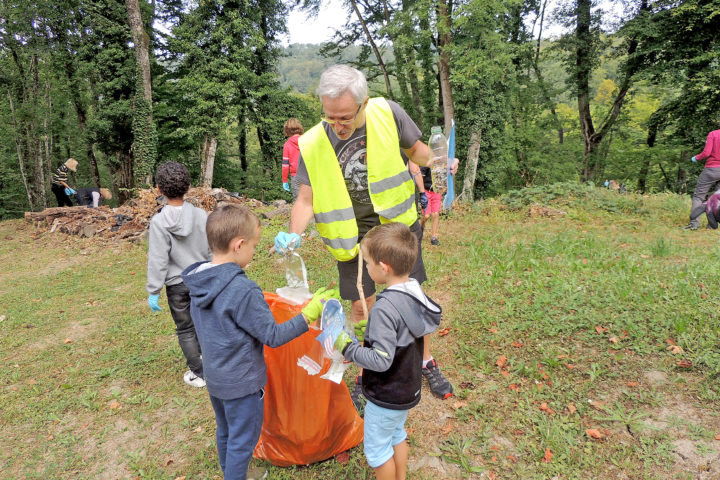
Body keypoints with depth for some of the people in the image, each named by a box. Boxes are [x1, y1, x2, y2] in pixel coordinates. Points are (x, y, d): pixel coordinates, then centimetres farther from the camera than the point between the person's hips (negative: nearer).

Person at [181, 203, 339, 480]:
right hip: (242, 383, -8)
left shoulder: (198, 282, -5)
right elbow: (273, 337, -25)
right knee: (243, 441, 13)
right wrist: (309, 314, -18)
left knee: (225, 433, 28)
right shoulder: (243, 290, -31)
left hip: (214, 378, 8)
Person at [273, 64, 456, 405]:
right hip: (354, 235, 0)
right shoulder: (312, 145, -14)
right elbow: (306, 199, -9)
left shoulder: (387, 113, -12)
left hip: (398, 224, 1)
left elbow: (415, 149, 4)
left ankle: (426, 362, 37)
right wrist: (293, 234, -27)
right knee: (361, 307, 7)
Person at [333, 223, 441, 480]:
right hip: (408, 388, 8)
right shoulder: (415, 292, -8)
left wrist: (348, 348, -21)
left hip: (387, 397, -8)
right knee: (397, 435, 29)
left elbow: (381, 360, -32)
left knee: (376, 448, 16)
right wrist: (368, 340, 6)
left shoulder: (384, 309, -34)